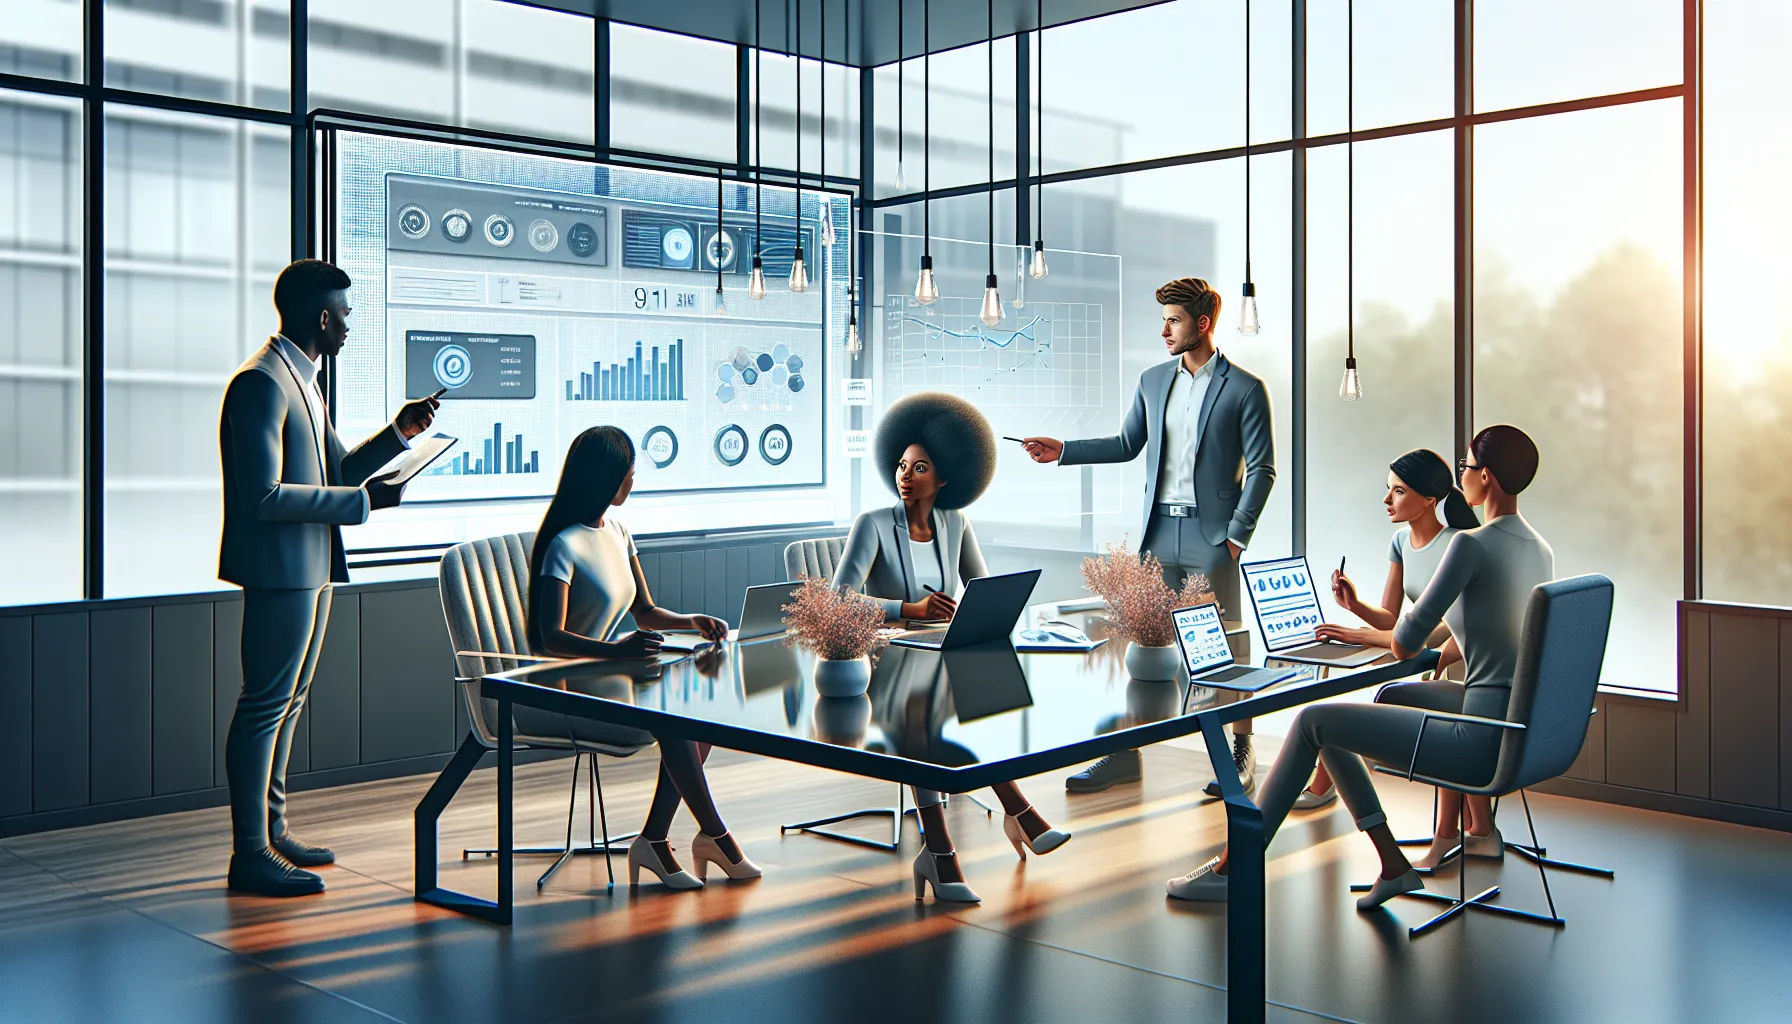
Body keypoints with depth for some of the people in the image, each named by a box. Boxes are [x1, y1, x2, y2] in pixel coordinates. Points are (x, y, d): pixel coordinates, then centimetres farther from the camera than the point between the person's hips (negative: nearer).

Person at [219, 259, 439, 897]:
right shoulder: (262, 382, -17)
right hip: (279, 567, -11)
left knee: (288, 701, 16)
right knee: (265, 704, -5)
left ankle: (272, 831, 26)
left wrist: (399, 433, 10)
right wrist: (364, 501, -19)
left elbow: (335, 472, 21)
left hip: (311, 565, 11)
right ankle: (249, 855, 2)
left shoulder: (302, 379, 15)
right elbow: (263, 495, -23)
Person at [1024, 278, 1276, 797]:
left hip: (1211, 535, -5)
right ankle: (1124, 754, 13)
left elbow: (1261, 469, -4)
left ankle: (1241, 756, 17)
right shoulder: (1153, 381, 11)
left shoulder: (1244, 389, -4)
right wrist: (1063, 451, 7)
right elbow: (1127, 445, 17)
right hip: (1159, 532, 5)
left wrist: (1237, 535, -10)